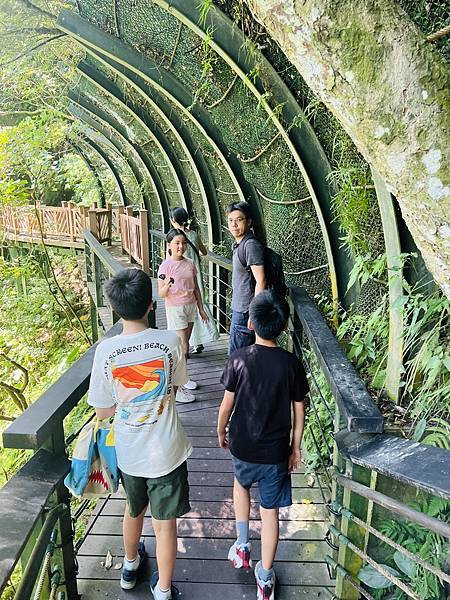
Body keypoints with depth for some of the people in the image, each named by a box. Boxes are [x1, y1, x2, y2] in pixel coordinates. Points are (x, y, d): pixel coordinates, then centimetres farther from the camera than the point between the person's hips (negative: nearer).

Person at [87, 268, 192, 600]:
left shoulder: (106, 350, -17)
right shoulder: (170, 341, -18)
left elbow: (103, 410, -7)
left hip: (129, 452, 2)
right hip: (166, 451, -2)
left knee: (134, 509, 28)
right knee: (165, 523, 16)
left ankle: (130, 565, 53)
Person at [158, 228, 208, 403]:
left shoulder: (190, 264, 4)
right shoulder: (165, 266, -12)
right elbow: (161, 294, -13)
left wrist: (201, 309, 14)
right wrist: (167, 285, -34)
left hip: (190, 306, 6)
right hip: (175, 309, -5)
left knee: (184, 345, 14)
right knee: (183, 348, -7)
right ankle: (176, 388, 0)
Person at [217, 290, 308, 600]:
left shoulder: (238, 359, -15)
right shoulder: (292, 364, -13)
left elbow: (227, 404, -7)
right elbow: (299, 411, -5)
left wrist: (221, 431, 11)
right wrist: (296, 447, 9)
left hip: (242, 446, 0)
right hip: (276, 452, 0)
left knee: (241, 484, 31)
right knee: (270, 510, 14)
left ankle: (242, 546, 35)